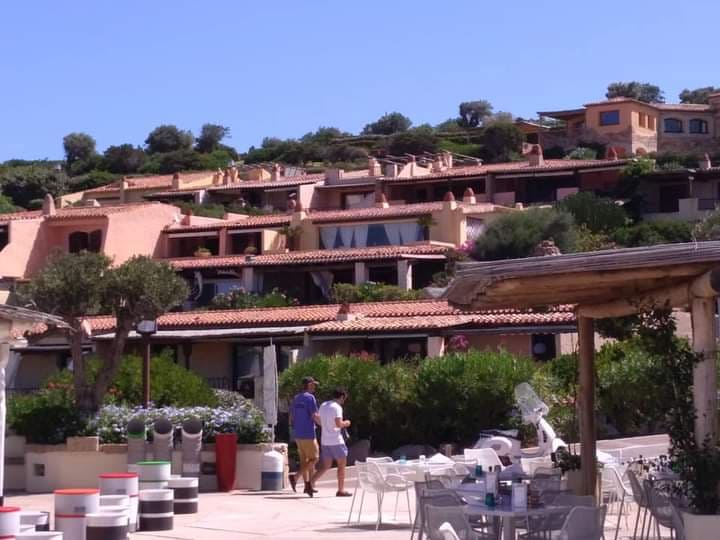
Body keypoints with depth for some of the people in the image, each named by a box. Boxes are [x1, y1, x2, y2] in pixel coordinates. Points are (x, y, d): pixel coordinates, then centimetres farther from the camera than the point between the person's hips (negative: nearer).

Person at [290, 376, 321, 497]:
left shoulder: (295, 399, 14)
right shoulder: (310, 397, -10)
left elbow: (291, 418, 16)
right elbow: (315, 416, -16)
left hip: (297, 434, 8)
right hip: (308, 433, -8)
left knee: (304, 459, 10)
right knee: (314, 458, -2)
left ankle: (308, 485, 11)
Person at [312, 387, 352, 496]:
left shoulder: (323, 406, 12)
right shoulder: (337, 407, -13)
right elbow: (338, 424, -24)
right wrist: (345, 423, -2)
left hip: (325, 441, 7)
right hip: (336, 440, -7)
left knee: (325, 466, 12)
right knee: (342, 465, 6)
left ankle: (311, 483, -4)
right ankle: (341, 490, 9)